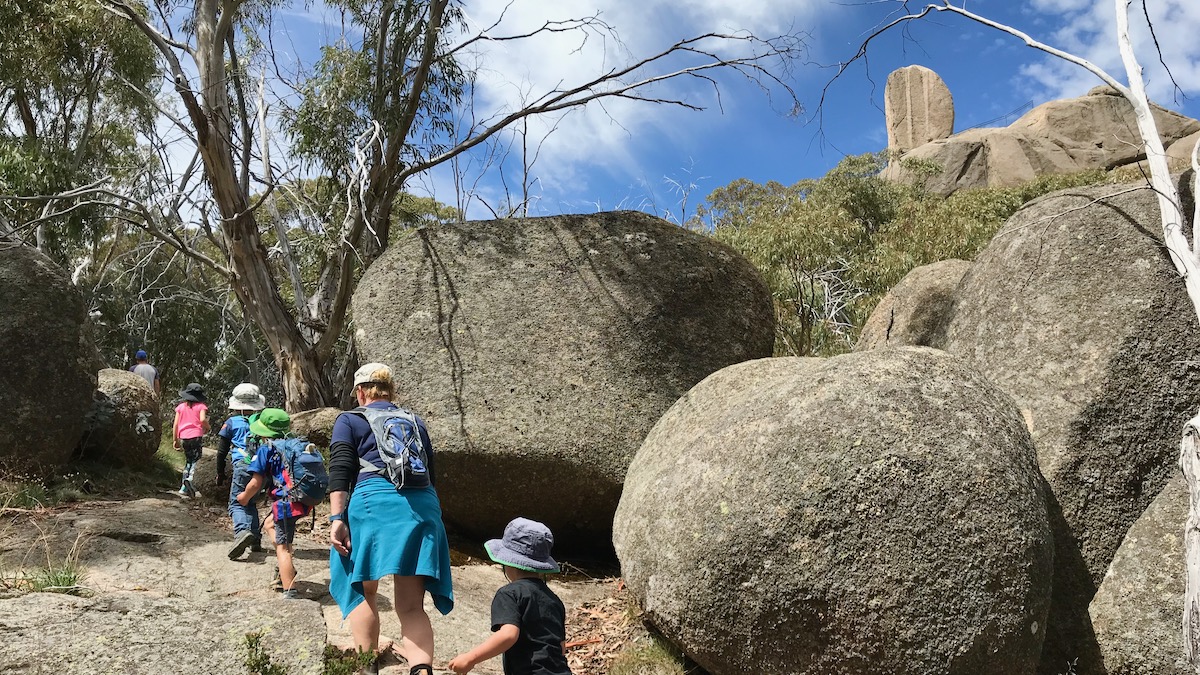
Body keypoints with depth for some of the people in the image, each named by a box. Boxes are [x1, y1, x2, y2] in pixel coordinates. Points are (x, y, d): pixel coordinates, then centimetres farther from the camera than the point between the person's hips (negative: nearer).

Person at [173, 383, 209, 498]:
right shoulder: (201, 406, 0)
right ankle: (189, 479, -29)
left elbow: (176, 424, 8)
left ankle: (185, 487, 12)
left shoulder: (180, 407, 10)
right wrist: (207, 428, 4)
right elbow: (202, 419, -16)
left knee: (188, 461, 15)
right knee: (194, 460, -3)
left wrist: (175, 440, 14)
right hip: (196, 436, -4)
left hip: (183, 437, 4)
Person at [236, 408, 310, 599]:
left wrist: (245, 497, 13)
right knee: (270, 524, 30)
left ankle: (291, 594, -9)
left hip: (286, 502, -7)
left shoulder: (266, 449, -4)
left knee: (283, 548, -2)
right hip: (304, 501, 8)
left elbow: (256, 483, -6)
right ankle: (287, 572, 28)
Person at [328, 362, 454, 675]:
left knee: (362, 591, 14)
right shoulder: (415, 421, 25)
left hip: (375, 502, -3)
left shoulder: (349, 420, 13)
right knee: (412, 605, 1)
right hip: (422, 505, 3)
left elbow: (340, 472, -1)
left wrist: (337, 518, -8)